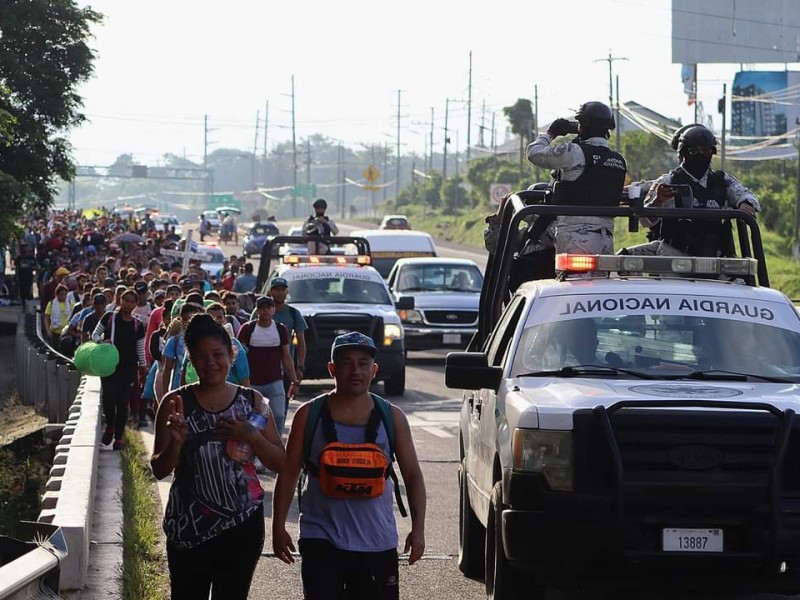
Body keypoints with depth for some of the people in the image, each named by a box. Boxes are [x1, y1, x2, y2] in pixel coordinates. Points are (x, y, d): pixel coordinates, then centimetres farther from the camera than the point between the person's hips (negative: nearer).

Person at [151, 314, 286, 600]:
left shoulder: (253, 402, 2)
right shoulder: (176, 403, -2)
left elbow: (281, 463, 3)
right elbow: (159, 470, -1)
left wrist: (253, 436, -14)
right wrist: (176, 443, -21)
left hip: (241, 524, 1)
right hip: (189, 526, -1)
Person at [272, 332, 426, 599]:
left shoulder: (392, 417, 4)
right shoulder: (309, 415, 0)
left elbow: (413, 476, 7)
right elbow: (289, 473, 5)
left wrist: (418, 527, -3)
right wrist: (279, 527, 1)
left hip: (377, 544, 2)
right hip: (322, 540, -2)